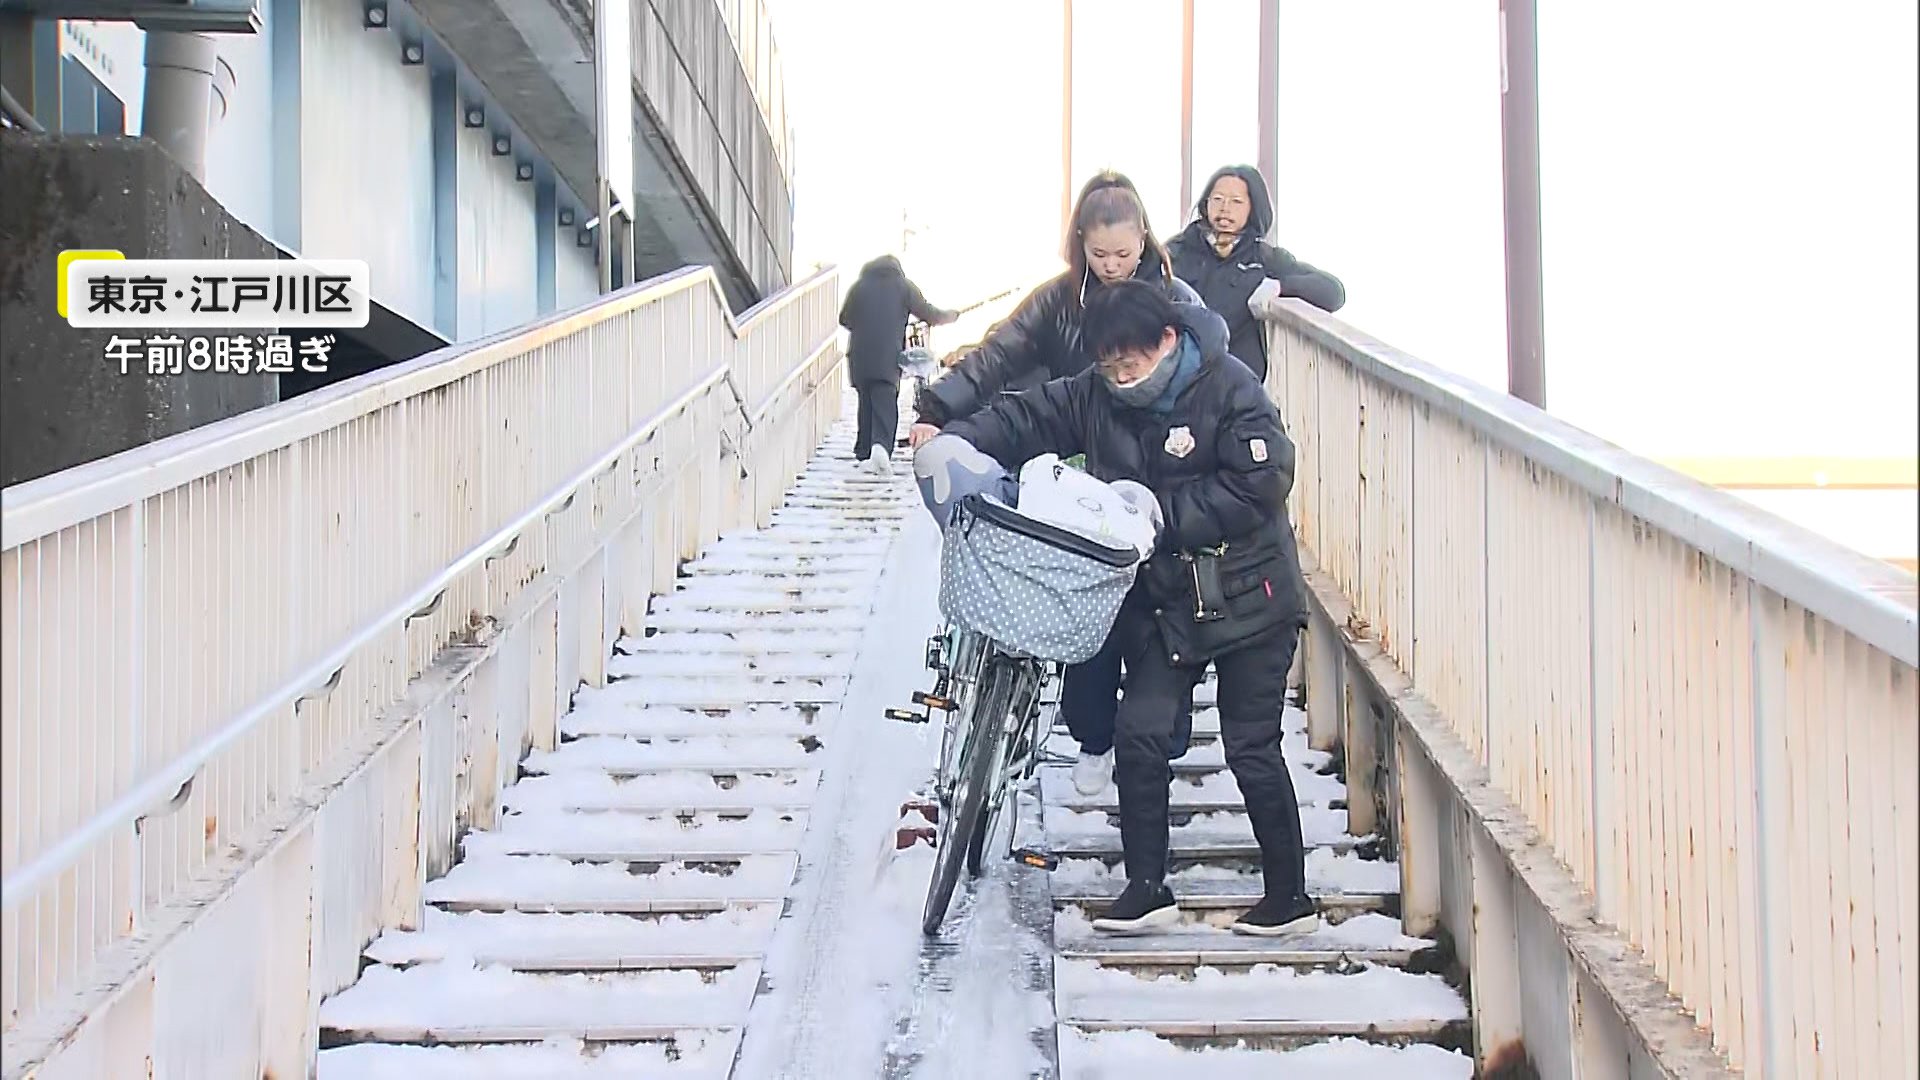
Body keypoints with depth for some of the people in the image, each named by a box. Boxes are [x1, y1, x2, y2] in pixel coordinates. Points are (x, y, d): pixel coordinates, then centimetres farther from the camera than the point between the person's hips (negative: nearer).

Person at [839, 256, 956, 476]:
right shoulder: (904, 286, 6)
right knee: (885, 404, -8)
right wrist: (951, 316, 25)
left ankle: (864, 452, 18)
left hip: (859, 357, 3)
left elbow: (844, 319, 17)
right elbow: (927, 313, 7)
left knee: (866, 402, 15)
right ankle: (881, 446, -31)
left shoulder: (859, 286, 12)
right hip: (888, 358, -3)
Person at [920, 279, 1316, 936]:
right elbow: (1024, 422, 1)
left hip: (1247, 602, -5)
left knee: (1252, 749, -1)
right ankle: (1147, 887, 10)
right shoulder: (1097, 396, -1)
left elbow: (1260, 485, -21)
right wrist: (953, 443, -17)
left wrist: (1161, 514, -21)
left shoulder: (1229, 389, -15)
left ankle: (1290, 896, 13)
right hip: (1166, 599, 5)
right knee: (1139, 732, -2)